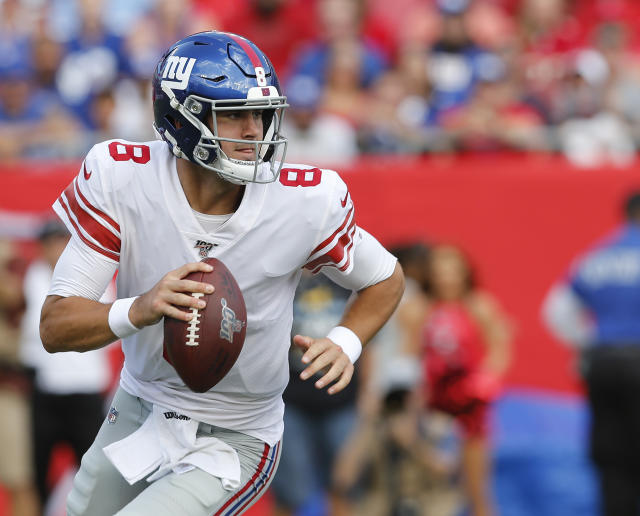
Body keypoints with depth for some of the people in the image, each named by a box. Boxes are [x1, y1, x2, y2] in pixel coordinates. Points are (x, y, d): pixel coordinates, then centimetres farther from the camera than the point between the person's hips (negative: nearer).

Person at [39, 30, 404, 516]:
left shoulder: (306, 202, -21)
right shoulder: (120, 178, -19)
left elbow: (386, 279, 0)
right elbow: (54, 327, -20)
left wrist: (344, 344, -21)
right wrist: (139, 310, -40)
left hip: (233, 443, -3)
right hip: (138, 415, 3)